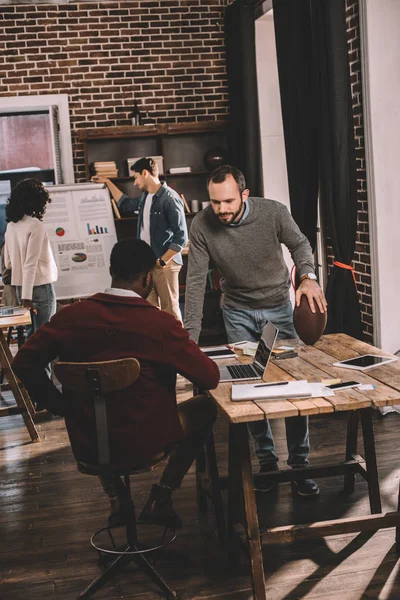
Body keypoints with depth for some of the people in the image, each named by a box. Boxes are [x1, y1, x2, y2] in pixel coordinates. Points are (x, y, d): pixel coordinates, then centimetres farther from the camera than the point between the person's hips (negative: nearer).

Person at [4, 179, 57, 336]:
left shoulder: (11, 225, 6)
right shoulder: (36, 225, -15)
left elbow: (8, 263, 12)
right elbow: (31, 263, -19)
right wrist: (27, 294, -20)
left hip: (19, 287, 7)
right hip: (40, 287, -7)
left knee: (30, 333, 15)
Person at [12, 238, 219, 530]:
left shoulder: (72, 316, -10)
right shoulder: (161, 324, -19)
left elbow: (24, 363, -6)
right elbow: (211, 378, -13)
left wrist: (60, 405, 6)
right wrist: (186, 353, 9)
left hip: (86, 446, 4)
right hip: (142, 445, -3)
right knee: (207, 407, 22)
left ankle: (115, 499, 26)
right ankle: (160, 498, 19)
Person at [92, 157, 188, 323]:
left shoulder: (169, 198, -14)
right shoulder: (145, 197, 12)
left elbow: (181, 237, -16)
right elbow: (126, 204, 35)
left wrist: (162, 261, -15)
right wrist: (108, 183, 33)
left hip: (165, 264, -8)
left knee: (170, 311, -4)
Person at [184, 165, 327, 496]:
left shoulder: (274, 212, -22)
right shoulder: (202, 225, -20)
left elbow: (300, 244, -5)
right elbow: (196, 281, -18)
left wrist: (308, 277, -28)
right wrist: (191, 337, -24)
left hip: (279, 306, 0)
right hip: (238, 312, 1)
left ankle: (299, 463, 11)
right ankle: (266, 461, 17)